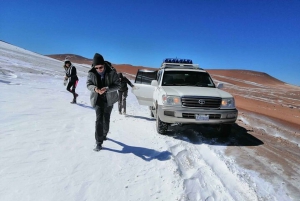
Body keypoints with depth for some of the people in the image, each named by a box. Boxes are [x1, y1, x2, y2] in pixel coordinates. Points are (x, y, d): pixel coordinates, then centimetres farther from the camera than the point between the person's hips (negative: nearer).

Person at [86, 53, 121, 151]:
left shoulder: (112, 72, -18)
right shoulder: (91, 73, -13)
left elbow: (118, 85, -15)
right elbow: (88, 84, -4)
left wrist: (107, 89, -32)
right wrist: (94, 88, -28)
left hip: (109, 99, 0)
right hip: (98, 100, 0)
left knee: (106, 119, 12)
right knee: (99, 120, -7)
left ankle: (104, 135, 39)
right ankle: (98, 142, -1)